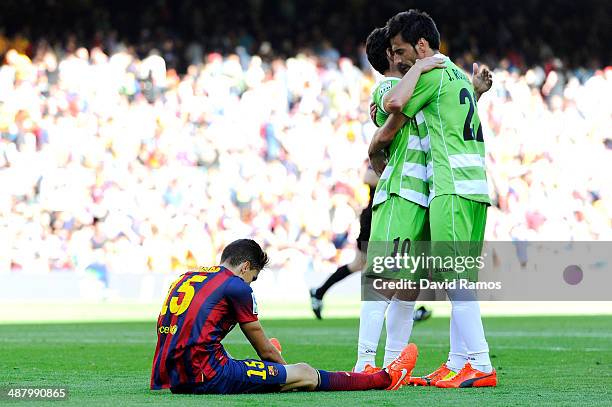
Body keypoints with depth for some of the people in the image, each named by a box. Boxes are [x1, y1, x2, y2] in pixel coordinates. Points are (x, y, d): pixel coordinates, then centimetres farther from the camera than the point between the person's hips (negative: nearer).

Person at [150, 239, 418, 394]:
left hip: (176, 380, 8)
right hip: (207, 376, -8)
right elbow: (264, 348, 9)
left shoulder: (186, 279, 20)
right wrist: (288, 373, 28)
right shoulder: (235, 285, -1)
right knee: (305, 375, 3)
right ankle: (384, 379, 14)